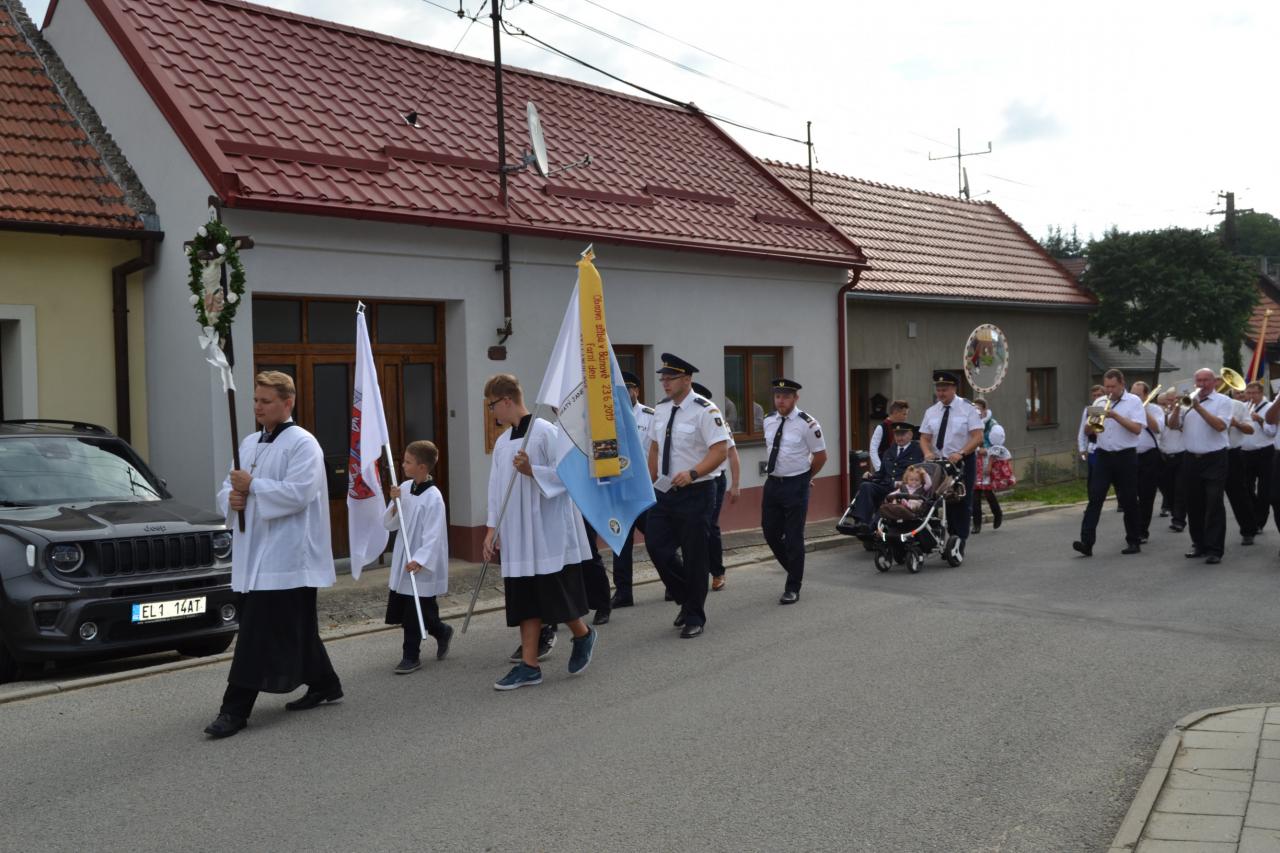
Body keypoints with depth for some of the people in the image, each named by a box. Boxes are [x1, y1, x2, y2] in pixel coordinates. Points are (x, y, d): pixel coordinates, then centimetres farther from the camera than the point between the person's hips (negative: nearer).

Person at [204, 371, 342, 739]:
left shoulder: (302, 444, -10)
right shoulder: (249, 444, 16)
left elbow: (298, 493, -21)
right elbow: (227, 487, 18)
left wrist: (252, 485, -16)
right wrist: (232, 498, -5)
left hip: (286, 555, -8)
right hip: (255, 553, 8)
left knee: (258, 634, -7)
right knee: (295, 629, 16)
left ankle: (236, 710, -4)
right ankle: (323, 685, 30)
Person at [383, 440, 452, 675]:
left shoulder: (433, 497, -17)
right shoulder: (404, 488, 3)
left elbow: (433, 535, -21)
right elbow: (388, 524, 8)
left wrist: (419, 560, -29)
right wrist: (394, 503, -9)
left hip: (422, 565, -8)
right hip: (403, 561, 8)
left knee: (414, 613, 2)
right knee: (401, 610, 14)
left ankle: (411, 656, 19)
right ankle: (441, 632, 33)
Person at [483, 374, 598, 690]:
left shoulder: (546, 432, -11)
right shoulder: (502, 442, 11)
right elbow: (496, 488, 13)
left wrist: (532, 471, -24)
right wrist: (492, 528, 9)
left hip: (550, 532, -7)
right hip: (517, 536, 7)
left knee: (557, 596, 0)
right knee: (525, 601, 7)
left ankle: (583, 635, 27)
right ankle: (529, 665, 11)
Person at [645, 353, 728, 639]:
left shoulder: (704, 410, -14)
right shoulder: (661, 410, 8)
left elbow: (721, 450, -19)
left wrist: (692, 473, -29)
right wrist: (651, 483, 15)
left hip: (694, 493, -7)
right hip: (664, 492, 7)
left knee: (694, 556, 2)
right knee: (657, 547, 4)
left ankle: (695, 617, 19)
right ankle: (687, 600, 27)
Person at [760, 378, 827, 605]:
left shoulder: (807, 424, -14)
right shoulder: (768, 421, 4)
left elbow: (821, 456, -5)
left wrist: (805, 477, 6)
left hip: (795, 485, -6)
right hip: (772, 483, 6)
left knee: (794, 537, 0)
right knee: (771, 533, 11)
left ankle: (793, 588, 12)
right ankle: (793, 569, 34)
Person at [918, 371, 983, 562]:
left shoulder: (967, 408, -3)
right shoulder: (931, 412, 9)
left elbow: (977, 437, -10)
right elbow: (924, 438, 8)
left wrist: (960, 454, -24)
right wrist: (928, 453, -15)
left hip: (963, 462, -4)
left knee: (963, 503, -6)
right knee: (947, 502, 6)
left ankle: (959, 545, -4)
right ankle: (954, 538, 16)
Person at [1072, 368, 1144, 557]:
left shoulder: (1134, 401, -1)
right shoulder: (1100, 403, 12)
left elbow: (1137, 429, -12)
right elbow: (1088, 430, 11)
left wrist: (1116, 416, -19)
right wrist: (1091, 425, -11)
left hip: (1125, 457, -3)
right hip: (1103, 456, 3)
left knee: (1128, 501, 4)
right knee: (1095, 498, -7)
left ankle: (1134, 541, 17)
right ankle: (1087, 542, -12)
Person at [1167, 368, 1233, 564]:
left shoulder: (1223, 401, -1)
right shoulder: (1188, 400, 11)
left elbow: (1220, 425, -16)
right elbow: (1173, 425, 4)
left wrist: (1199, 408, -19)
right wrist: (1177, 406, -12)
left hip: (1214, 460, -5)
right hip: (1191, 459, 5)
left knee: (1214, 504, -8)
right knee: (1194, 504, 9)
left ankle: (1215, 549, -7)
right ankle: (1199, 544, 20)